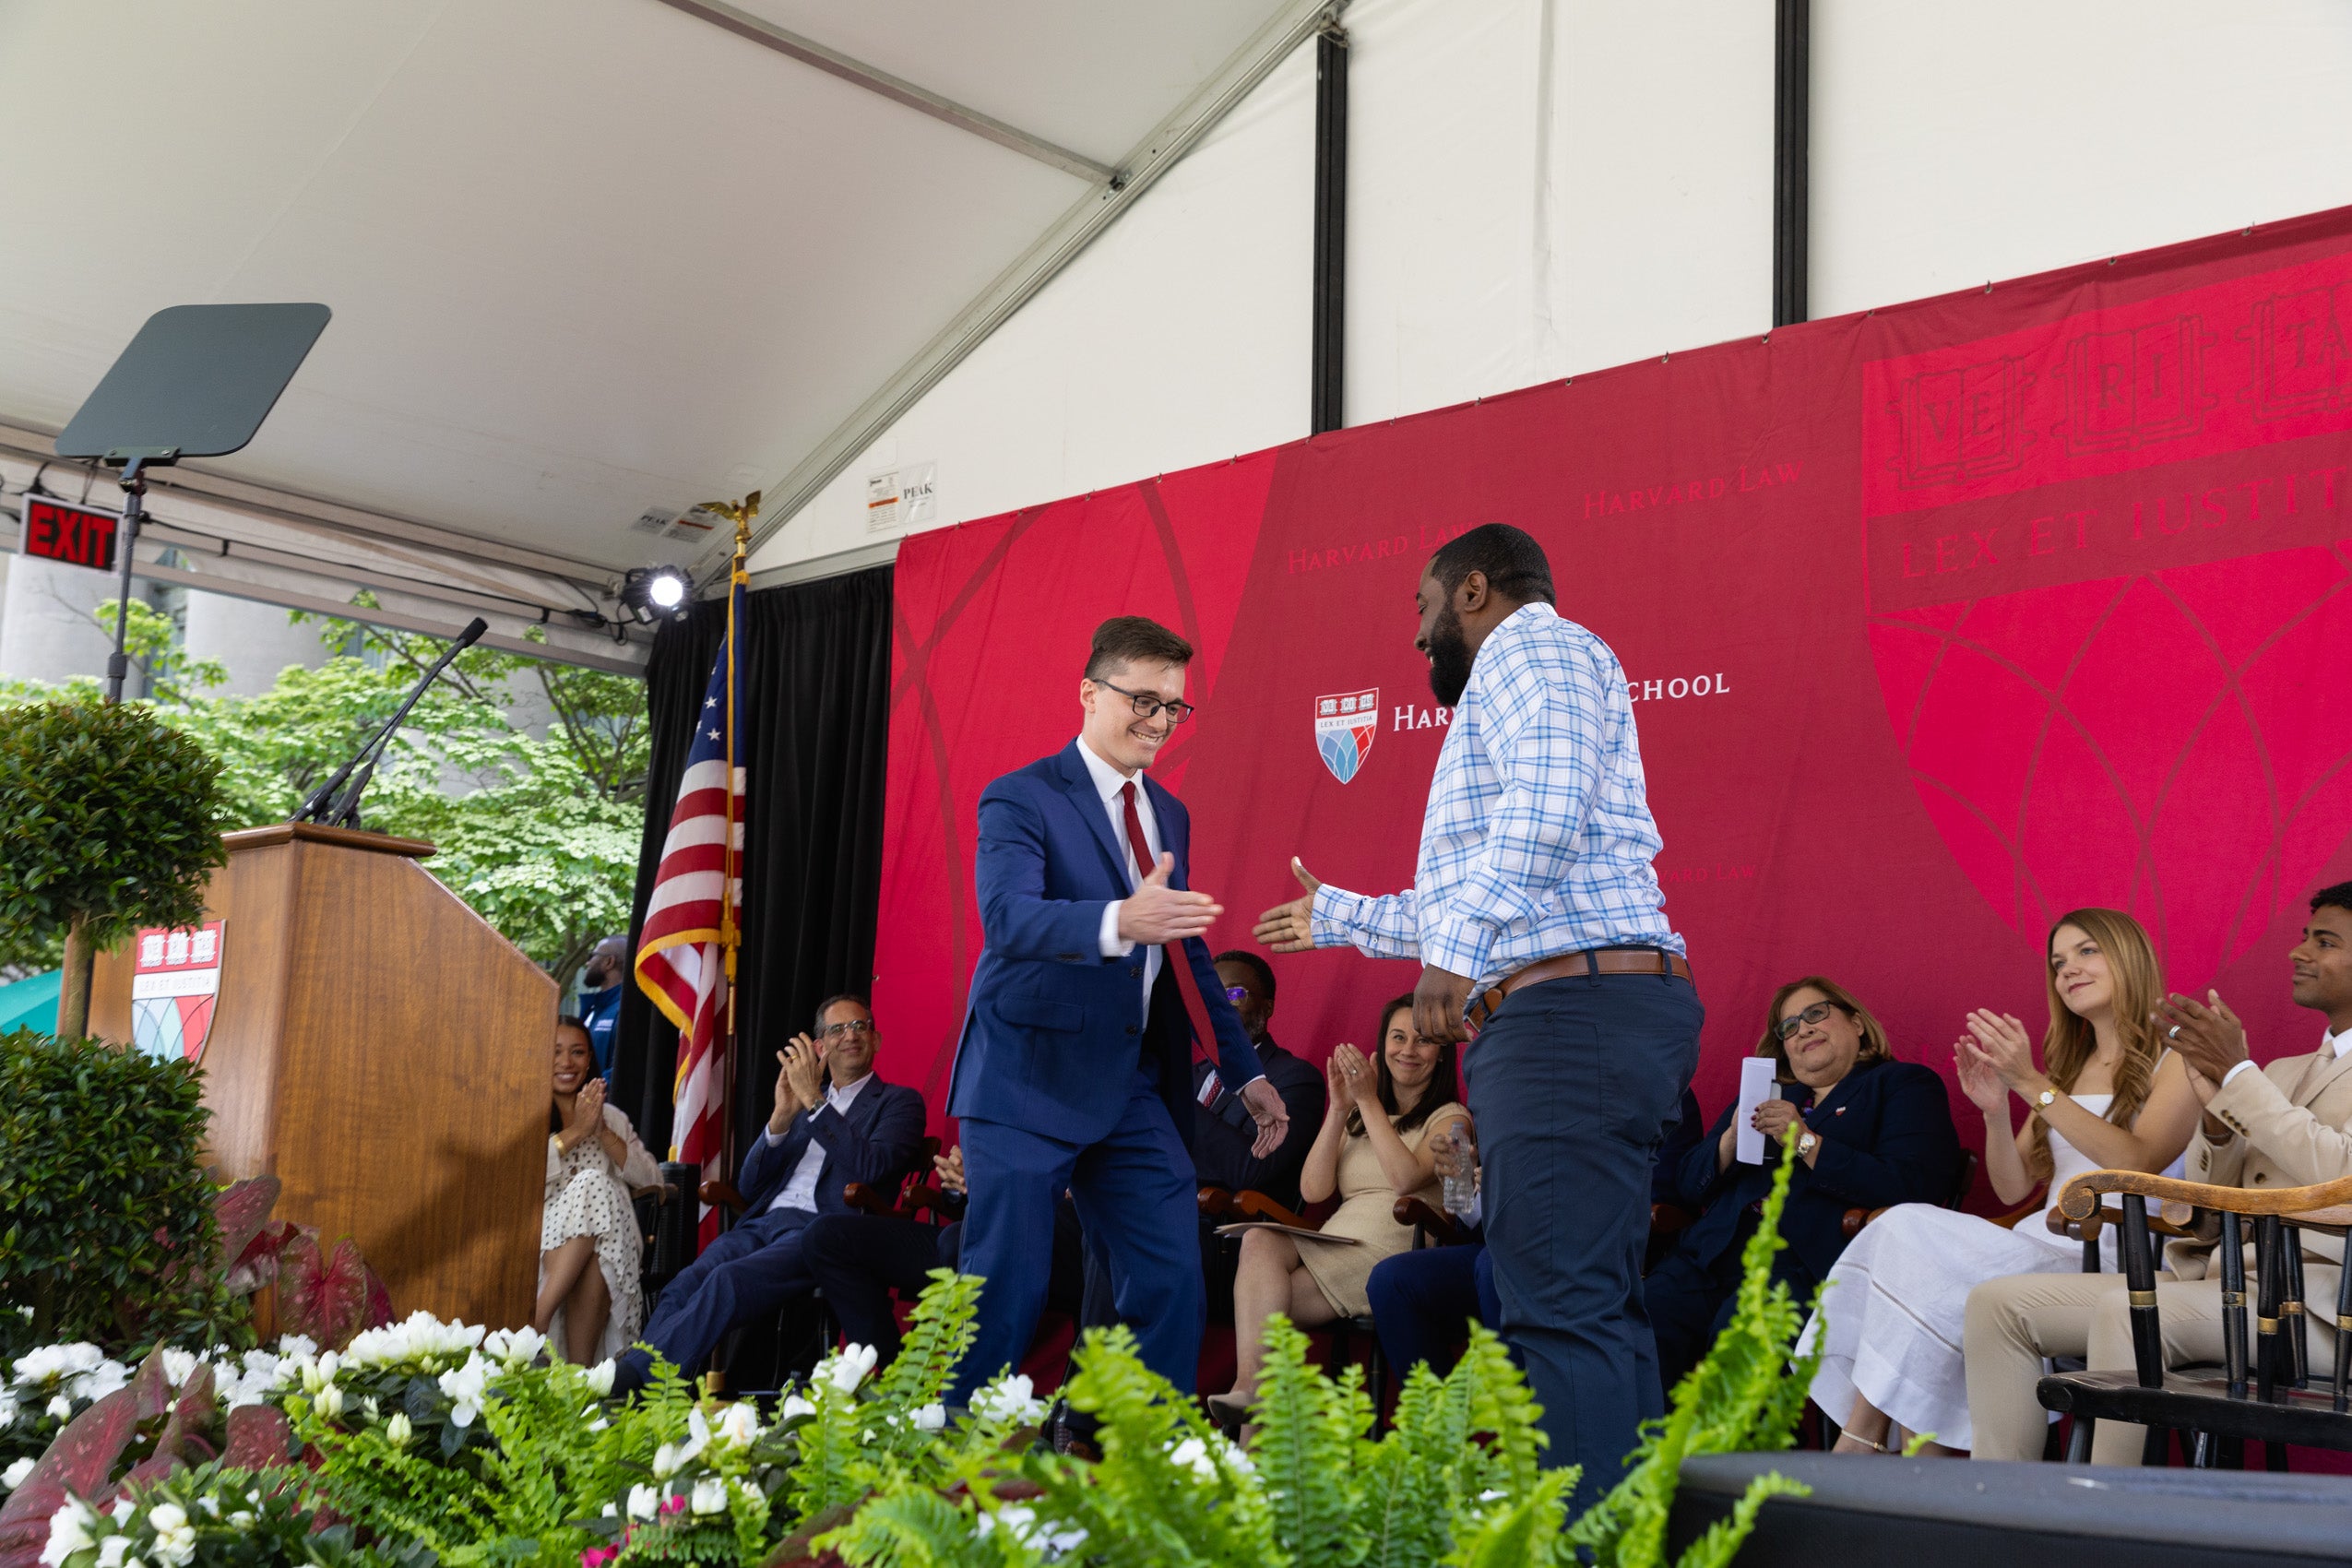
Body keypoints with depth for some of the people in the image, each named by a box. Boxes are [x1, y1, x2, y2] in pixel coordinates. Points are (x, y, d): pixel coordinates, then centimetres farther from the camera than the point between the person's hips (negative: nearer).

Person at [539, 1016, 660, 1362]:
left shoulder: (611, 1118, 20)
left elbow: (652, 1180, 8)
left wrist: (603, 1133, -2)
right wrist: (575, 1132, -8)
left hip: (605, 1239, 2)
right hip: (539, 1239, -2)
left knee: (596, 1185, -31)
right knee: (591, 1182, -29)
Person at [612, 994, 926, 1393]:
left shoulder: (899, 1102, 11)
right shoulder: (803, 1100, 28)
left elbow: (871, 1168, -10)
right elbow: (749, 1187, 20)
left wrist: (813, 1100, -8)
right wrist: (782, 1116, 3)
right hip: (763, 1223, 6)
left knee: (729, 1281, -33)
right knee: (684, 1284, -25)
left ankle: (632, 1377, -37)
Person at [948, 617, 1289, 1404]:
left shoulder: (1169, 814, 17)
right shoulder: (1019, 800, -6)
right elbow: (1008, 916, -25)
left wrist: (1246, 1073, 19)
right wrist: (1120, 921, -43)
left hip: (1135, 1087, 7)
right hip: (1029, 1080, -6)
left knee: (1173, 1286, 0)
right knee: (1005, 1292, -4)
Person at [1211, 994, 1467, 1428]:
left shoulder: (1451, 1118, 8)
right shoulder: (1357, 1118, 25)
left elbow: (1405, 1178, -13)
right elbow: (1313, 1190, 10)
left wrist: (1369, 1100, -9)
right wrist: (1340, 1108, 3)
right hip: (1336, 1243, 5)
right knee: (1258, 1240, -30)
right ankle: (1250, 1389, -40)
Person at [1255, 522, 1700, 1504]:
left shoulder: (1531, 645, 1)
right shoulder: (1515, 679, 33)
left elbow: (1547, 807, -20)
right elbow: (1466, 909, 38)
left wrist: (1455, 948, -24)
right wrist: (1339, 918, 48)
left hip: (1569, 1008, -11)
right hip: (1583, 1016, 11)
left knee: (1563, 1309, -16)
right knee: (1597, 1310, 7)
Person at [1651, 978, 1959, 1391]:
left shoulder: (1905, 1085, 16)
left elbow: (1912, 1187, -5)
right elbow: (1687, 1185, 24)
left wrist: (1807, 1142, -6)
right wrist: (1731, 1139, 4)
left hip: (1807, 1260, -5)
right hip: (1717, 1247, 5)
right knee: (1646, 1315, -28)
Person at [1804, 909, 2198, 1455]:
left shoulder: (2176, 1060, 4)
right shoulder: (2067, 1067, 25)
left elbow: (2138, 1164, -14)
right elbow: (2014, 1188, 18)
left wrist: (2033, 1085, -19)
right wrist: (1996, 1109, -1)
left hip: (2117, 1256, -6)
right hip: (2044, 1242, 6)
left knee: (1910, 1234, -27)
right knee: (1908, 1225, -24)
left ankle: (1860, 1440, -20)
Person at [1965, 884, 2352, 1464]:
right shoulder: (2281, 1071, 26)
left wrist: (2237, 1074, -11)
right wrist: (2215, 1110, 1)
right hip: (2215, 1279, 8)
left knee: (2126, 1310, -35)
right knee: (1997, 1302, -8)